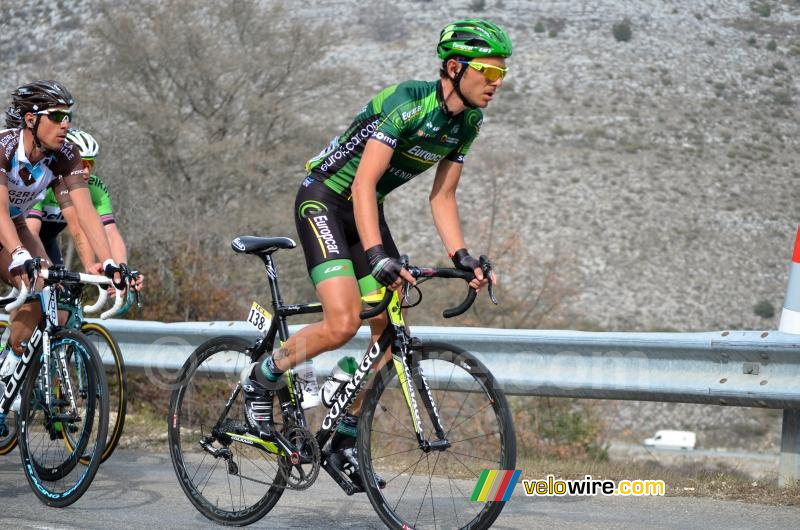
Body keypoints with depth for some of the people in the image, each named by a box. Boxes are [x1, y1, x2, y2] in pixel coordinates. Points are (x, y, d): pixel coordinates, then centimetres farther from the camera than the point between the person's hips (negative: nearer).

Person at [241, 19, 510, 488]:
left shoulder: (469, 122, -2)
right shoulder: (407, 103, -27)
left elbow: (442, 196, 5)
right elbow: (364, 183, -33)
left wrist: (462, 257, -9)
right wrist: (378, 257, -43)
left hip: (366, 210, 8)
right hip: (325, 200, -8)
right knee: (343, 324, -22)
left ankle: (345, 442, 10)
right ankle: (262, 379, 3)